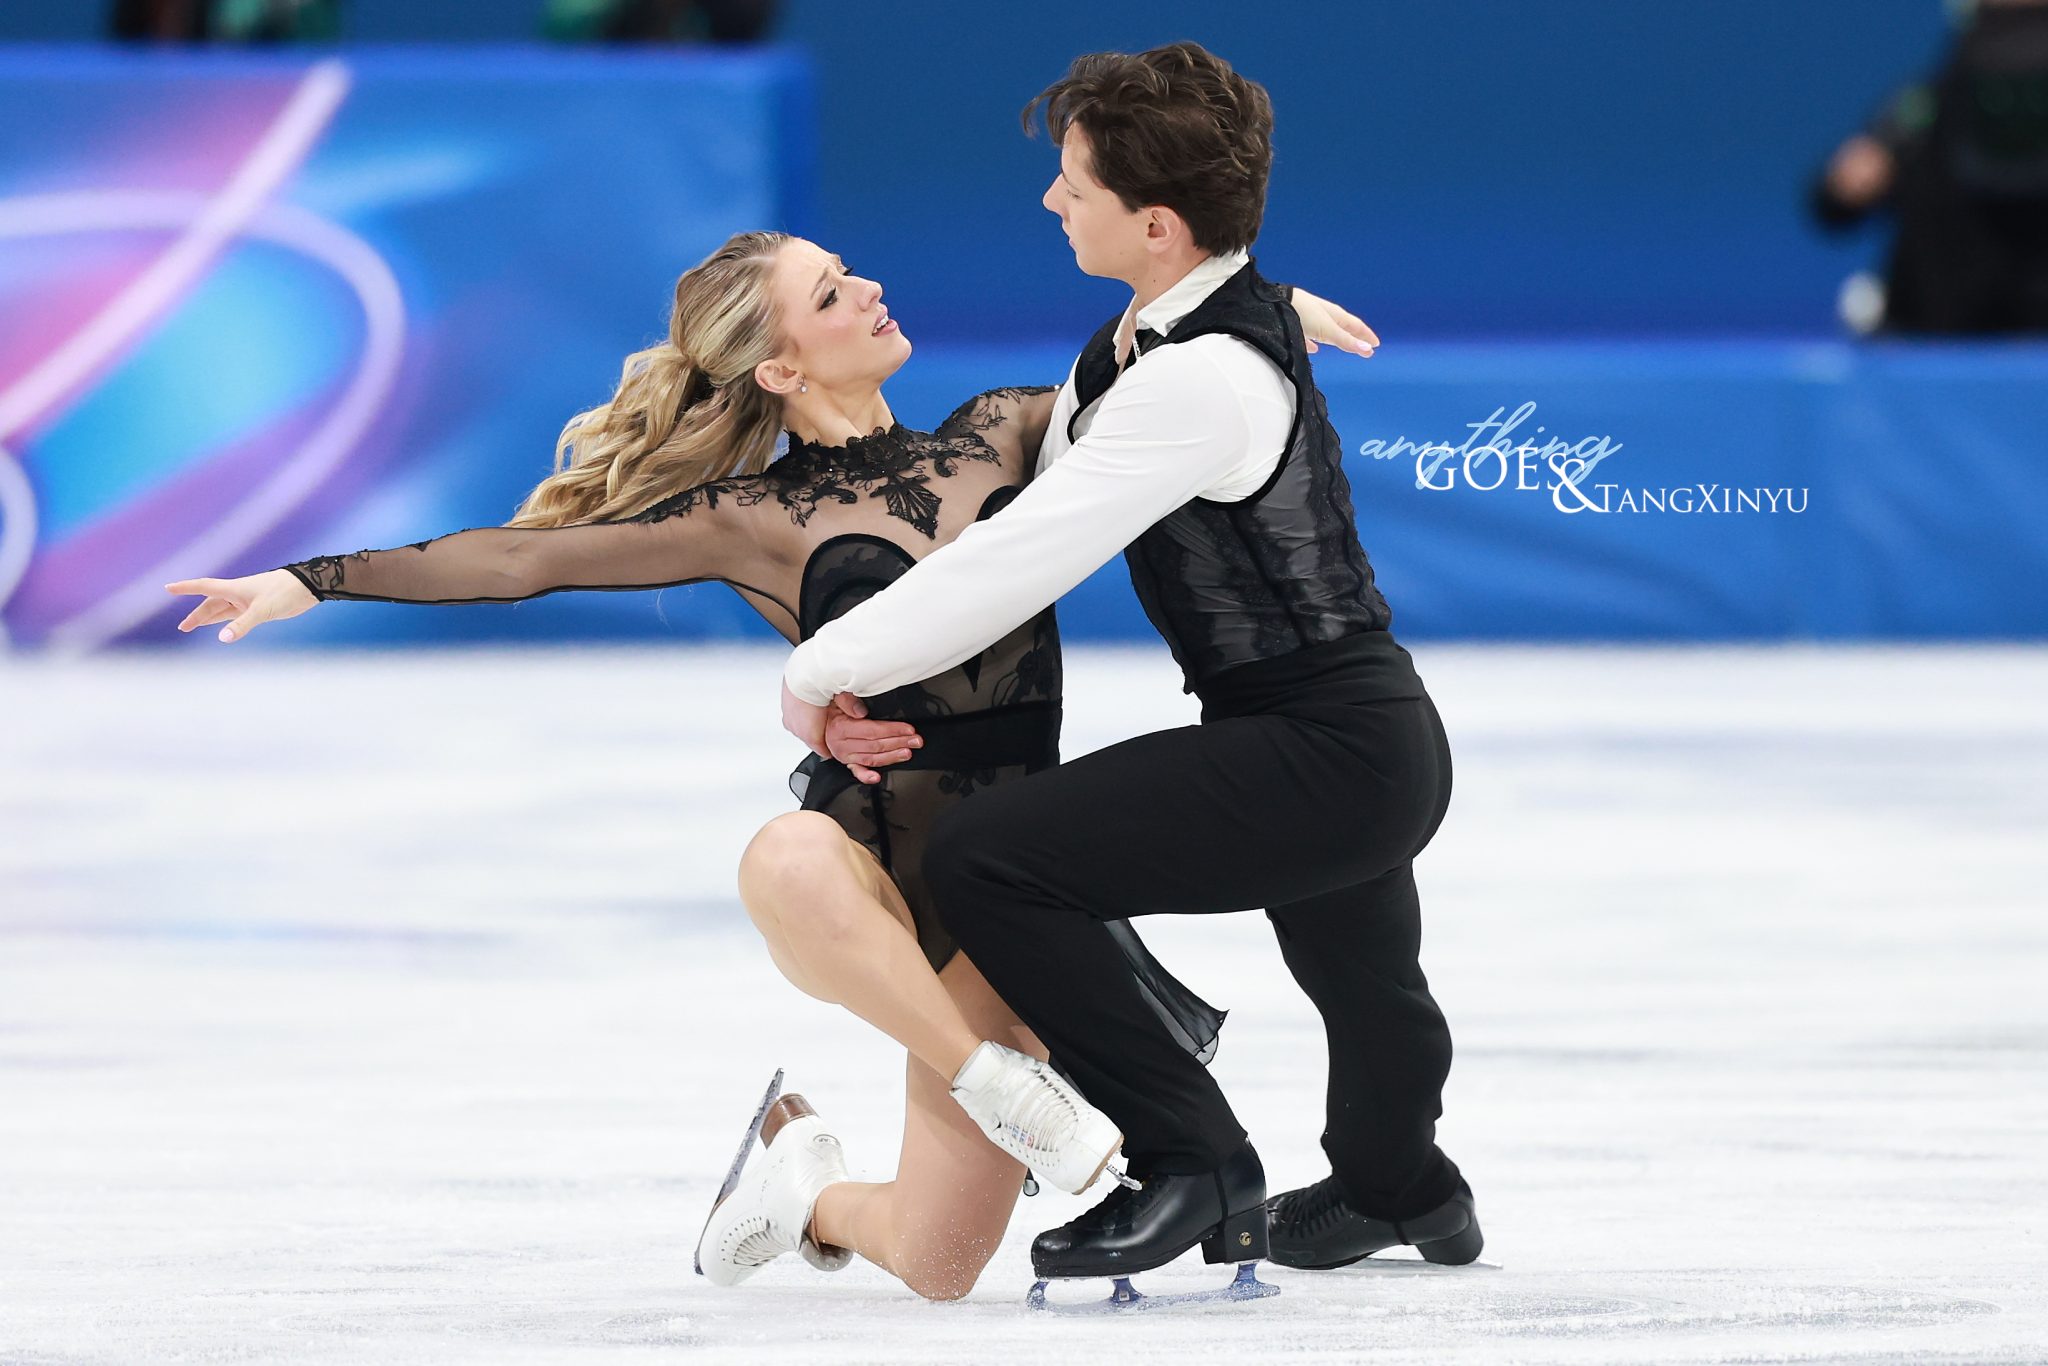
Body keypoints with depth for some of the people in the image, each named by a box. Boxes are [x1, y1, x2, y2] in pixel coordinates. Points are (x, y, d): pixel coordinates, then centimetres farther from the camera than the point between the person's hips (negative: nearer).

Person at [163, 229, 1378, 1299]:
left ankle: (811, 1193, 28)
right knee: (790, 860, -44)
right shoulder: (756, 518, 0)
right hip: (870, 853, -2)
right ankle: (1006, 1088, -27)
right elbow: (523, 556, -3)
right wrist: (310, 582, -9)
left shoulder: (995, 437, 8)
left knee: (935, 1270, -8)